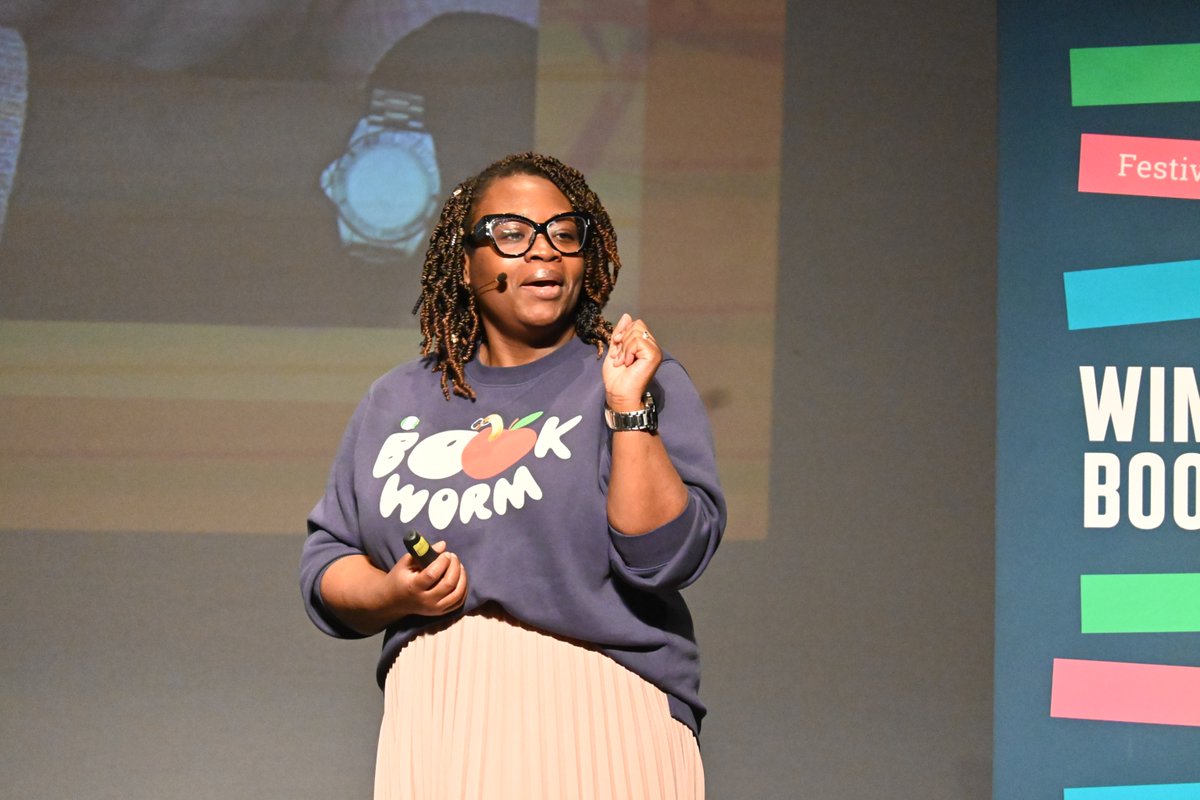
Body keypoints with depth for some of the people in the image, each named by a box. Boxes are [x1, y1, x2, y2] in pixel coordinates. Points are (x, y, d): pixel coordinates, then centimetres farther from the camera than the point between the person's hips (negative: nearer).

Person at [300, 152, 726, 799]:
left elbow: (664, 557, -9)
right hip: (434, 720, 3)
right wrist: (394, 593, -5)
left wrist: (627, 406, -15)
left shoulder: (642, 382, 3)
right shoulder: (396, 402, 14)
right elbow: (326, 567, 14)